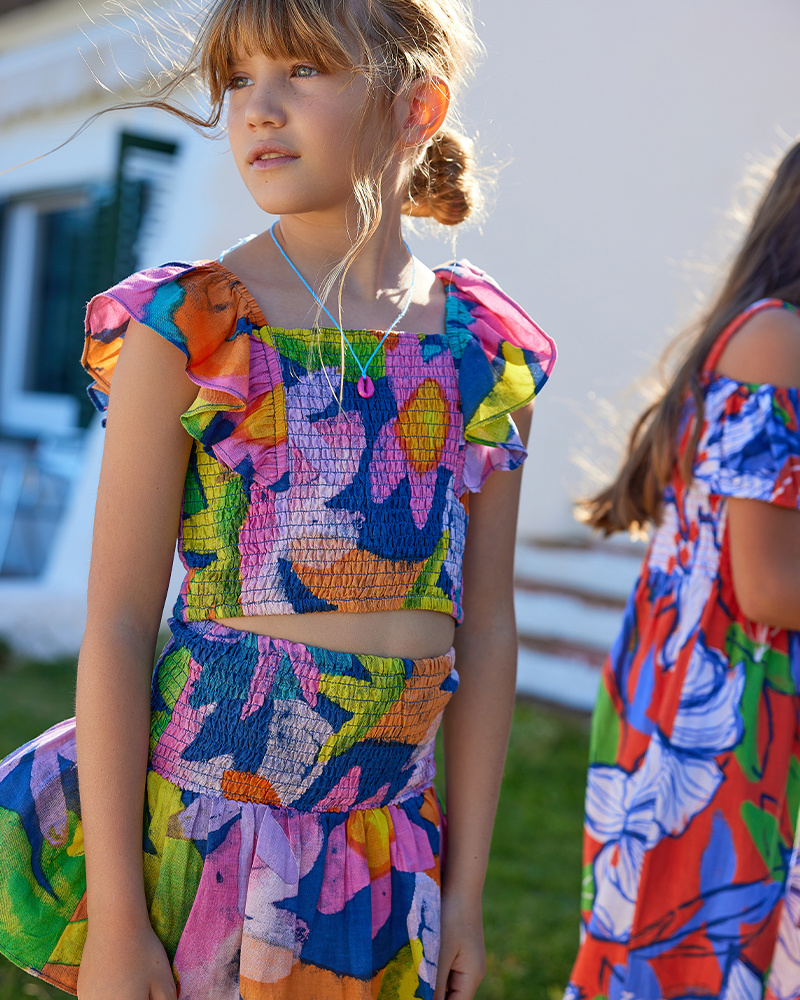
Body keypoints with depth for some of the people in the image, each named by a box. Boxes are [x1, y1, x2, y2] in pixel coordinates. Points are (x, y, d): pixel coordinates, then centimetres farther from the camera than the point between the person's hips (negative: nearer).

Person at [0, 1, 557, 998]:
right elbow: (117, 626, -10)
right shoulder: (187, 333, -9)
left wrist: (466, 891, 6)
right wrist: (113, 915, -11)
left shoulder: (486, 355, 0)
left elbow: (484, 630, 4)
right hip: (197, 830, -3)